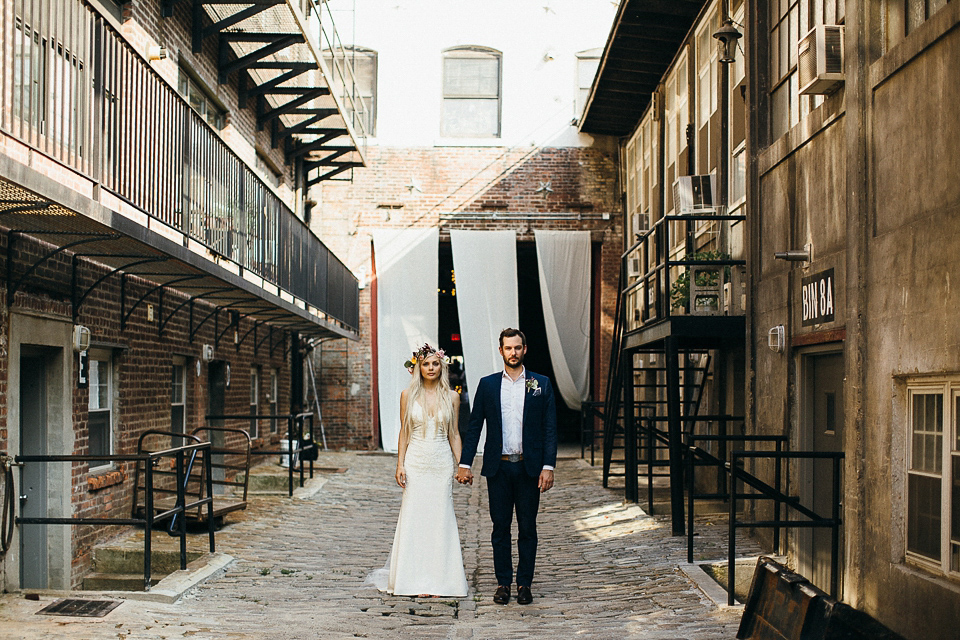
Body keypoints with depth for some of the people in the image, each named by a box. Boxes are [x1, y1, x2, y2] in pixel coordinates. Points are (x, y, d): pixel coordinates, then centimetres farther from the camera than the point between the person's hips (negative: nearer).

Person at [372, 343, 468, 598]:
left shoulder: (451, 396, 4)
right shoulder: (408, 395, 3)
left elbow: (454, 433, 7)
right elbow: (404, 432, 5)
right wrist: (400, 465, -2)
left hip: (442, 464, 0)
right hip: (416, 462, 0)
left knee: (440, 517, 1)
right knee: (414, 517, 0)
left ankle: (439, 579, 9)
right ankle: (415, 579, 7)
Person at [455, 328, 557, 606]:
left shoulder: (541, 384, 4)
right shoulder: (487, 384, 6)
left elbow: (550, 428, 1)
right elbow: (474, 426, 6)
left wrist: (548, 466, -7)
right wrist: (465, 463, -1)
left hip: (529, 467, 0)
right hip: (498, 468, 1)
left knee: (528, 528, 5)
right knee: (500, 527, 5)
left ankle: (525, 583, 14)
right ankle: (503, 582, 15)